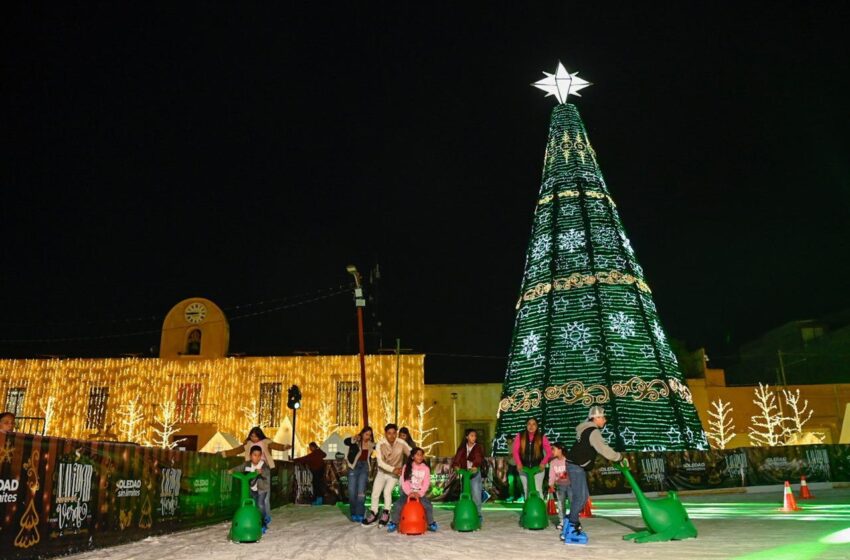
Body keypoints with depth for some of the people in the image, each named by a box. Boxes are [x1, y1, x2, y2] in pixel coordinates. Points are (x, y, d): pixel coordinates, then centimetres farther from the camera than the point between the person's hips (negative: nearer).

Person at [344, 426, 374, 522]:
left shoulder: (371, 444, 7)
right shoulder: (356, 441, -5)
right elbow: (346, 441, -25)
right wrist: (353, 439, -44)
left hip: (364, 467, 1)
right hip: (354, 467, -1)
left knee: (361, 492, -6)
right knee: (352, 492, 2)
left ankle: (360, 514, 0)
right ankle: (353, 513, 15)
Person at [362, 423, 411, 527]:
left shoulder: (401, 443, -18)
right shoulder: (380, 444, -18)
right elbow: (380, 462, -23)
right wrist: (393, 469, -33)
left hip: (395, 474, -1)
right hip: (382, 472, 2)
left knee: (387, 491, -20)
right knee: (375, 493, -2)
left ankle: (386, 514, 0)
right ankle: (373, 514, 22)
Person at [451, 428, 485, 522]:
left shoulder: (478, 447, -1)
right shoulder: (462, 448, 7)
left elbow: (479, 458, -19)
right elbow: (458, 456, -8)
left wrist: (475, 466, -39)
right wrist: (456, 465, -29)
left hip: (475, 472, -2)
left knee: (476, 494, -6)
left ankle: (477, 514, 4)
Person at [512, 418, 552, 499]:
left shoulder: (542, 437, -2)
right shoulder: (520, 436, -1)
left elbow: (549, 451, -5)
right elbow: (515, 451, -6)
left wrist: (543, 462, -19)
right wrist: (518, 463, -20)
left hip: (538, 467, -2)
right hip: (524, 468, 2)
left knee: (538, 490, -7)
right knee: (526, 490, 10)